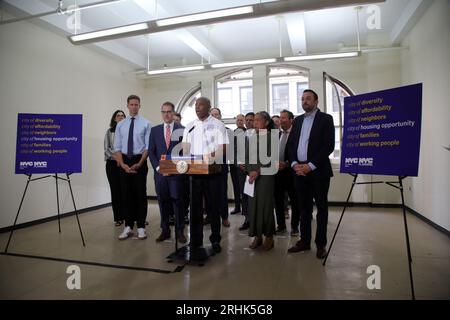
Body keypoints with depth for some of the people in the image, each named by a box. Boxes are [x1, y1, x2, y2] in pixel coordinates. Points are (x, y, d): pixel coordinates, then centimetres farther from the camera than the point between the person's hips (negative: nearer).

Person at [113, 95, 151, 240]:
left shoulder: (146, 124, 0)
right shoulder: (120, 125, 8)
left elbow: (148, 147, -5)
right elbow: (117, 147, 5)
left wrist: (139, 164, -14)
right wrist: (122, 164, -8)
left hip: (140, 161, -3)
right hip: (124, 161, 3)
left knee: (141, 194, 3)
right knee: (127, 194, 8)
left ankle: (141, 227, 12)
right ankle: (128, 227, 19)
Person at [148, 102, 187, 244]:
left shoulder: (182, 129, 3)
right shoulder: (155, 130, 11)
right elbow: (151, 151, 9)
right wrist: (158, 167, -4)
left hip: (176, 172, -2)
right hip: (160, 172, 3)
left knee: (177, 201, 0)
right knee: (163, 202, 8)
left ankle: (179, 231, 11)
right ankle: (165, 231, 19)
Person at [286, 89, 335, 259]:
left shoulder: (325, 118, 0)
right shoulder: (297, 120, 15)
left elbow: (329, 145, -10)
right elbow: (290, 144, 11)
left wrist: (311, 165, -15)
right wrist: (294, 164, -6)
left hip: (318, 170, -4)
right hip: (299, 170, 5)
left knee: (321, 207, 5)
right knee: (304, 207, 10)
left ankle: (321, 244, 14)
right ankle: (304, 241, 21)